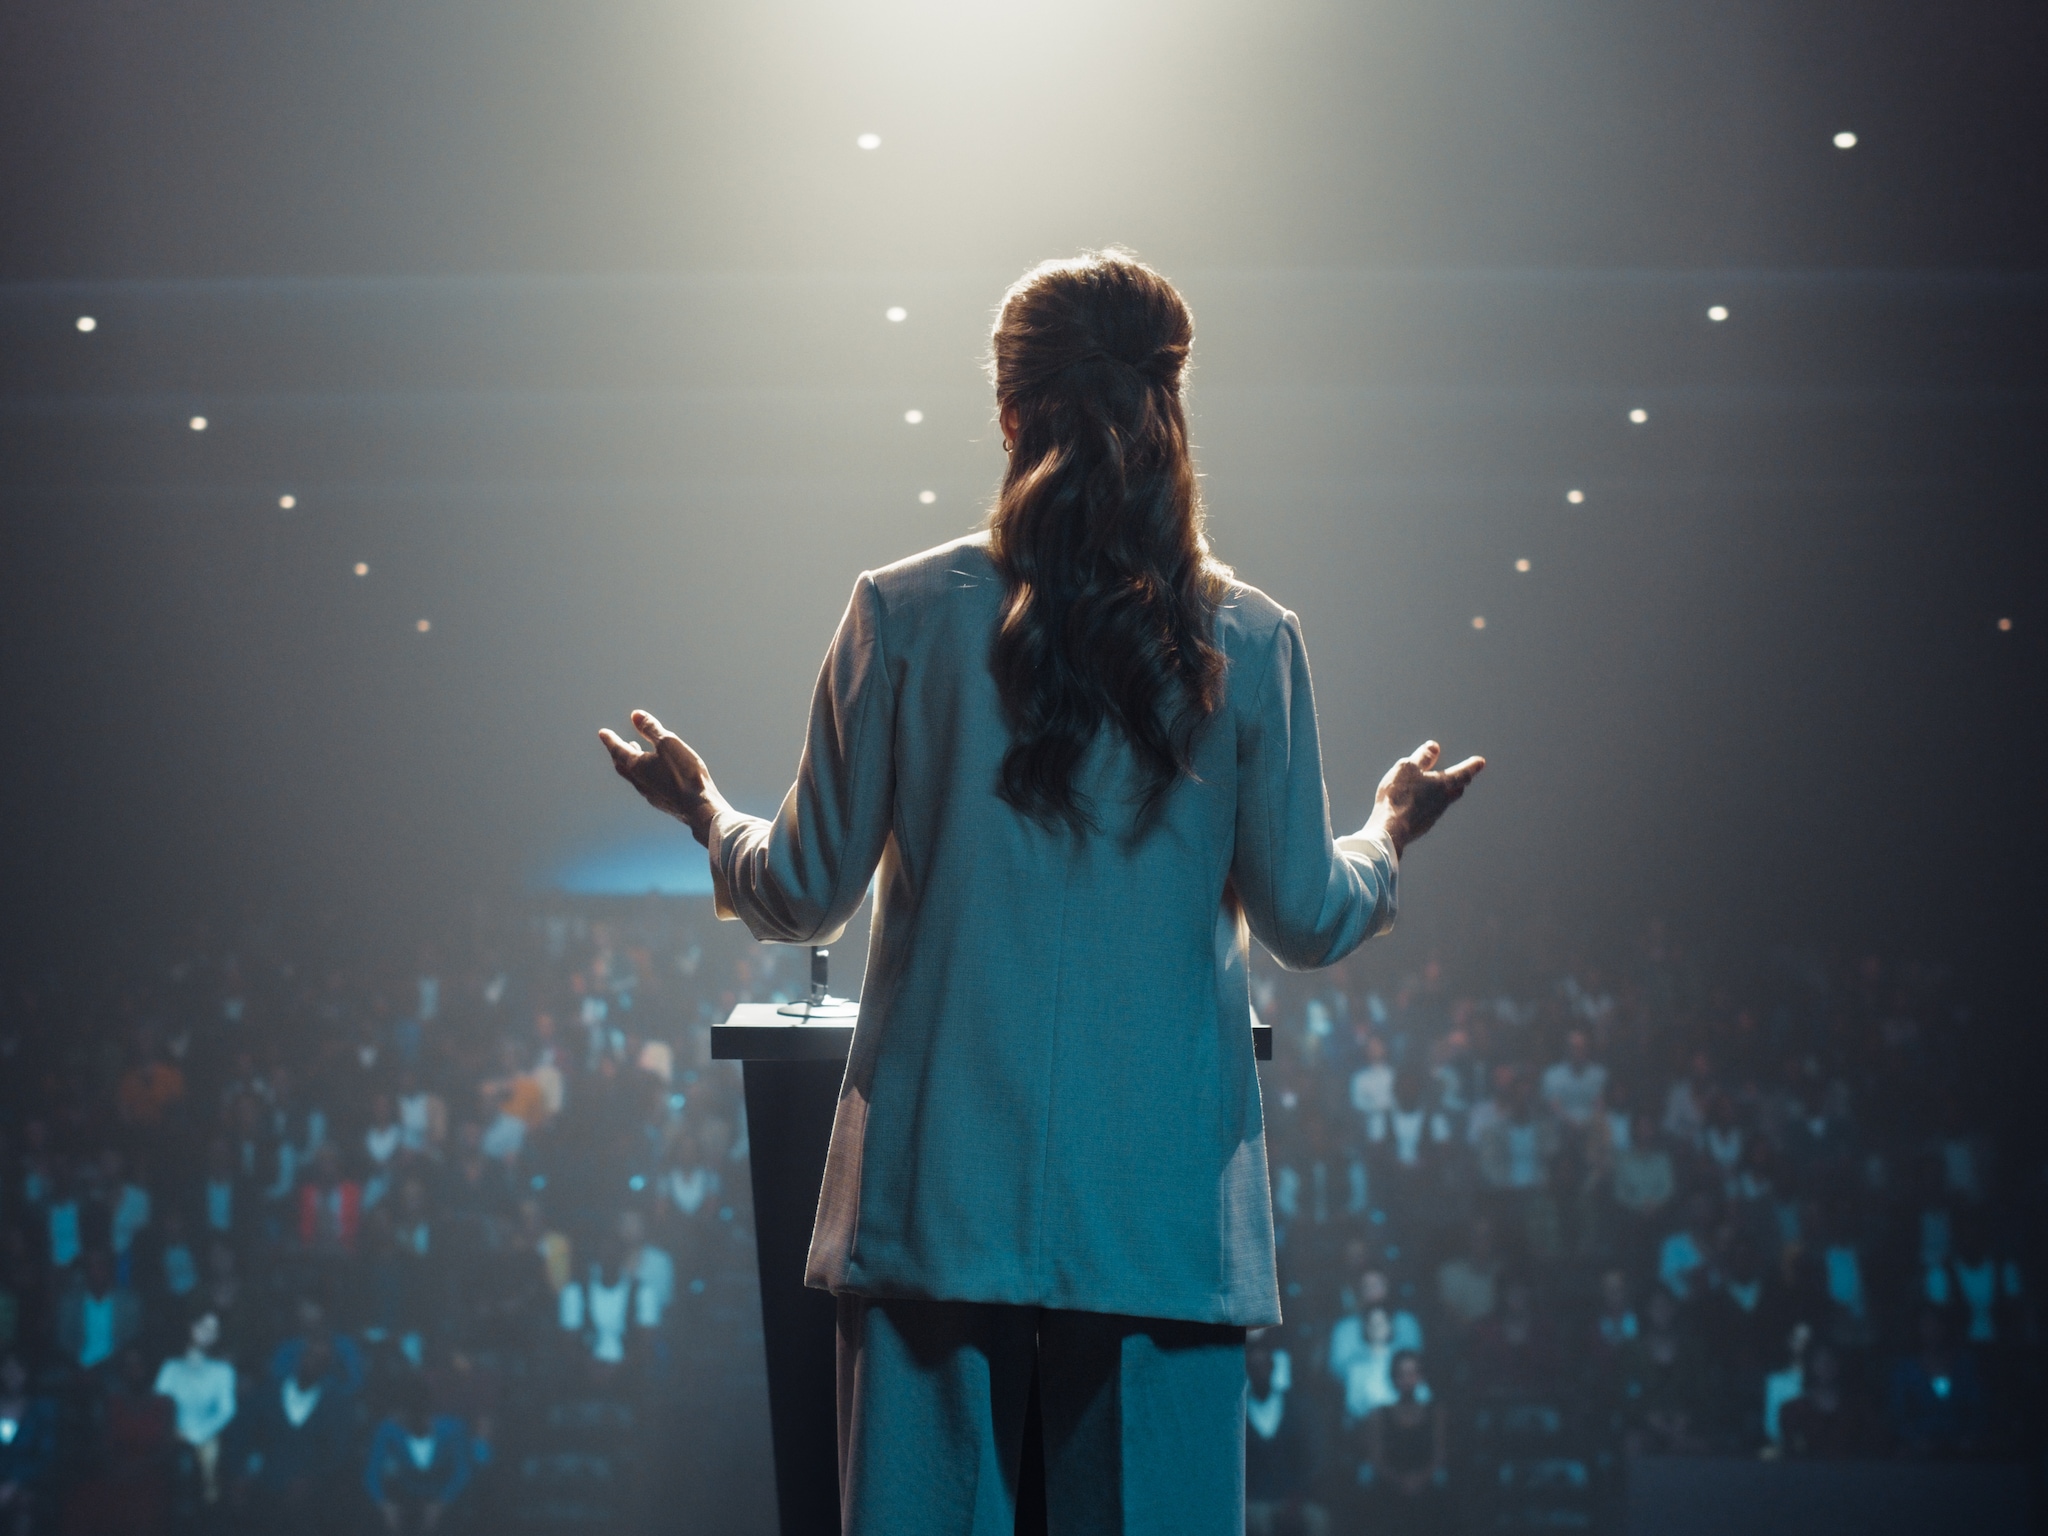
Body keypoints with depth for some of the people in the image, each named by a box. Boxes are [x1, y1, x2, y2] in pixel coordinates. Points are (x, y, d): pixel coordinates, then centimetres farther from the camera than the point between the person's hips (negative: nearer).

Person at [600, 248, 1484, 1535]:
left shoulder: (904, 616, -3)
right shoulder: (1251, 643, -1)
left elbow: (806, 898, 1)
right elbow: (1307, 922, 5)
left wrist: (705, 811, 22)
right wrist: (1391, 835, 26)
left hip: (940, 1192, 0)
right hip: (1161, 1199, 1)